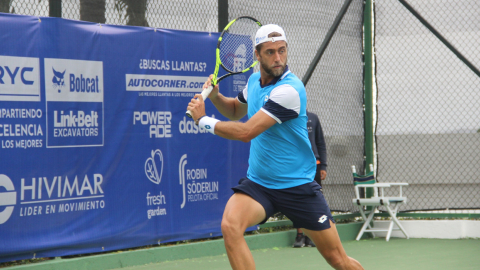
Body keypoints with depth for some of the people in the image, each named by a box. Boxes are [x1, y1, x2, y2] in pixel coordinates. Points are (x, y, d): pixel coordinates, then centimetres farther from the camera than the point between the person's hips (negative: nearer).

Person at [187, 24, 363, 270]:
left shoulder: (289, 90, -22)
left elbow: (246, 132, -25)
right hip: (258, 183, 5)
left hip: (297, 186, -5)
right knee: (230, 226, -27)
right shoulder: (254, 81, 4)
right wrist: (214, 95, 4)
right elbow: (236, 111, 26)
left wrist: (203, 120, -13)